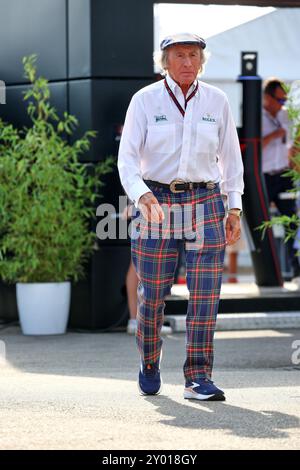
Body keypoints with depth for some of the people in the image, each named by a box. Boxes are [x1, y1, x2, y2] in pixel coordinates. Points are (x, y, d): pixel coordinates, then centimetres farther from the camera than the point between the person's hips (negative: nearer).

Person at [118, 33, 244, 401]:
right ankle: (149, 363, 30)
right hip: (157, 203, -1)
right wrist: (141, 196, -26)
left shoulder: (216, 101, 3)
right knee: (153, 292, 4)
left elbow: (230, 157, 10)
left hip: (204, 203, 1)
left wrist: (235, 209, 5)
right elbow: (127, 158, -8)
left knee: (205, 292, -8)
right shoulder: (145, 100, -4)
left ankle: (197, 378, -4)